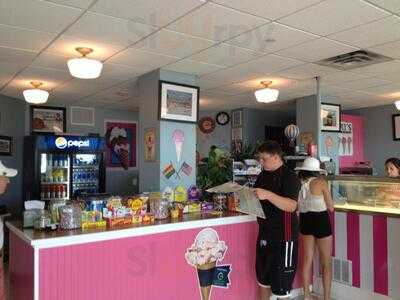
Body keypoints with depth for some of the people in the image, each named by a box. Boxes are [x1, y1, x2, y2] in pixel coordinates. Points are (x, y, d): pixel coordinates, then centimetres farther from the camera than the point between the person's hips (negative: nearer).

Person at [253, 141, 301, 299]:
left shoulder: (289, 176, -13)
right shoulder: (263, 175, 10)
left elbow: (291, 206, -25)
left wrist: (268, 195, -35)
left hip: (283, 237, -8)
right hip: (265, 233, 8)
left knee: (281, 283, 3)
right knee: (263, 278, 20)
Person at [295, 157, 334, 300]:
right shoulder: (321, 182, -14)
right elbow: (331, 207, -7)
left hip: (305, 221, 5)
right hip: (321, 220, -4)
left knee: (307, 260, 17)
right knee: (326, 262, 10)